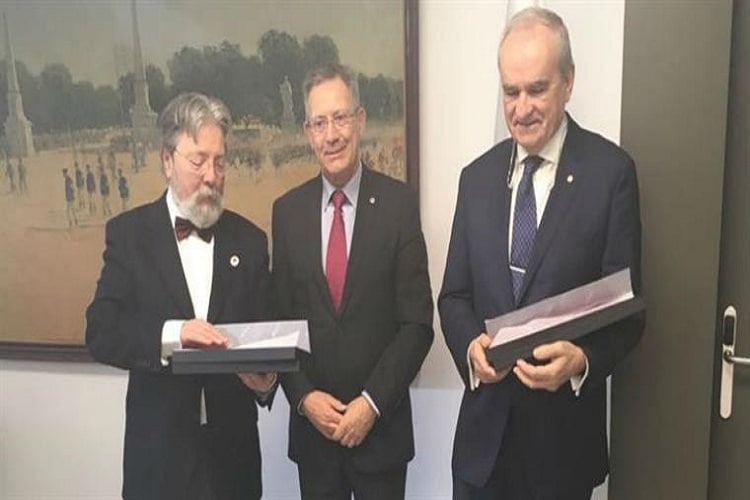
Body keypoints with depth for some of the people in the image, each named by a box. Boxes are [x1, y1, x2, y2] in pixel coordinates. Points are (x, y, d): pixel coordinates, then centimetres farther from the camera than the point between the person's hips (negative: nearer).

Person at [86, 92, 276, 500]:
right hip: (159, 449, -1)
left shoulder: (248, 239, 3)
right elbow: (100, 332, -10)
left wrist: (266, 378, -17)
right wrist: (170, 333, -26)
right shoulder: (129, 232, -2)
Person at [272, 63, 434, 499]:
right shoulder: (287, 210, 1)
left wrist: (372, 402, -12)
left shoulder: (399, 202, -8)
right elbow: (278, 320, 4)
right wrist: (304, 396, -6)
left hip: (381, 424, -2)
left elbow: (417, 323, -8)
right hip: (311, 424, 2)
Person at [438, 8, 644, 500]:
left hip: (564, 429, -3)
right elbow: (454, 295, 6)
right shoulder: (478, 176, 4)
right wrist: (471, 344, -13)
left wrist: (583, 360, -25)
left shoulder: (611, 171, -8)